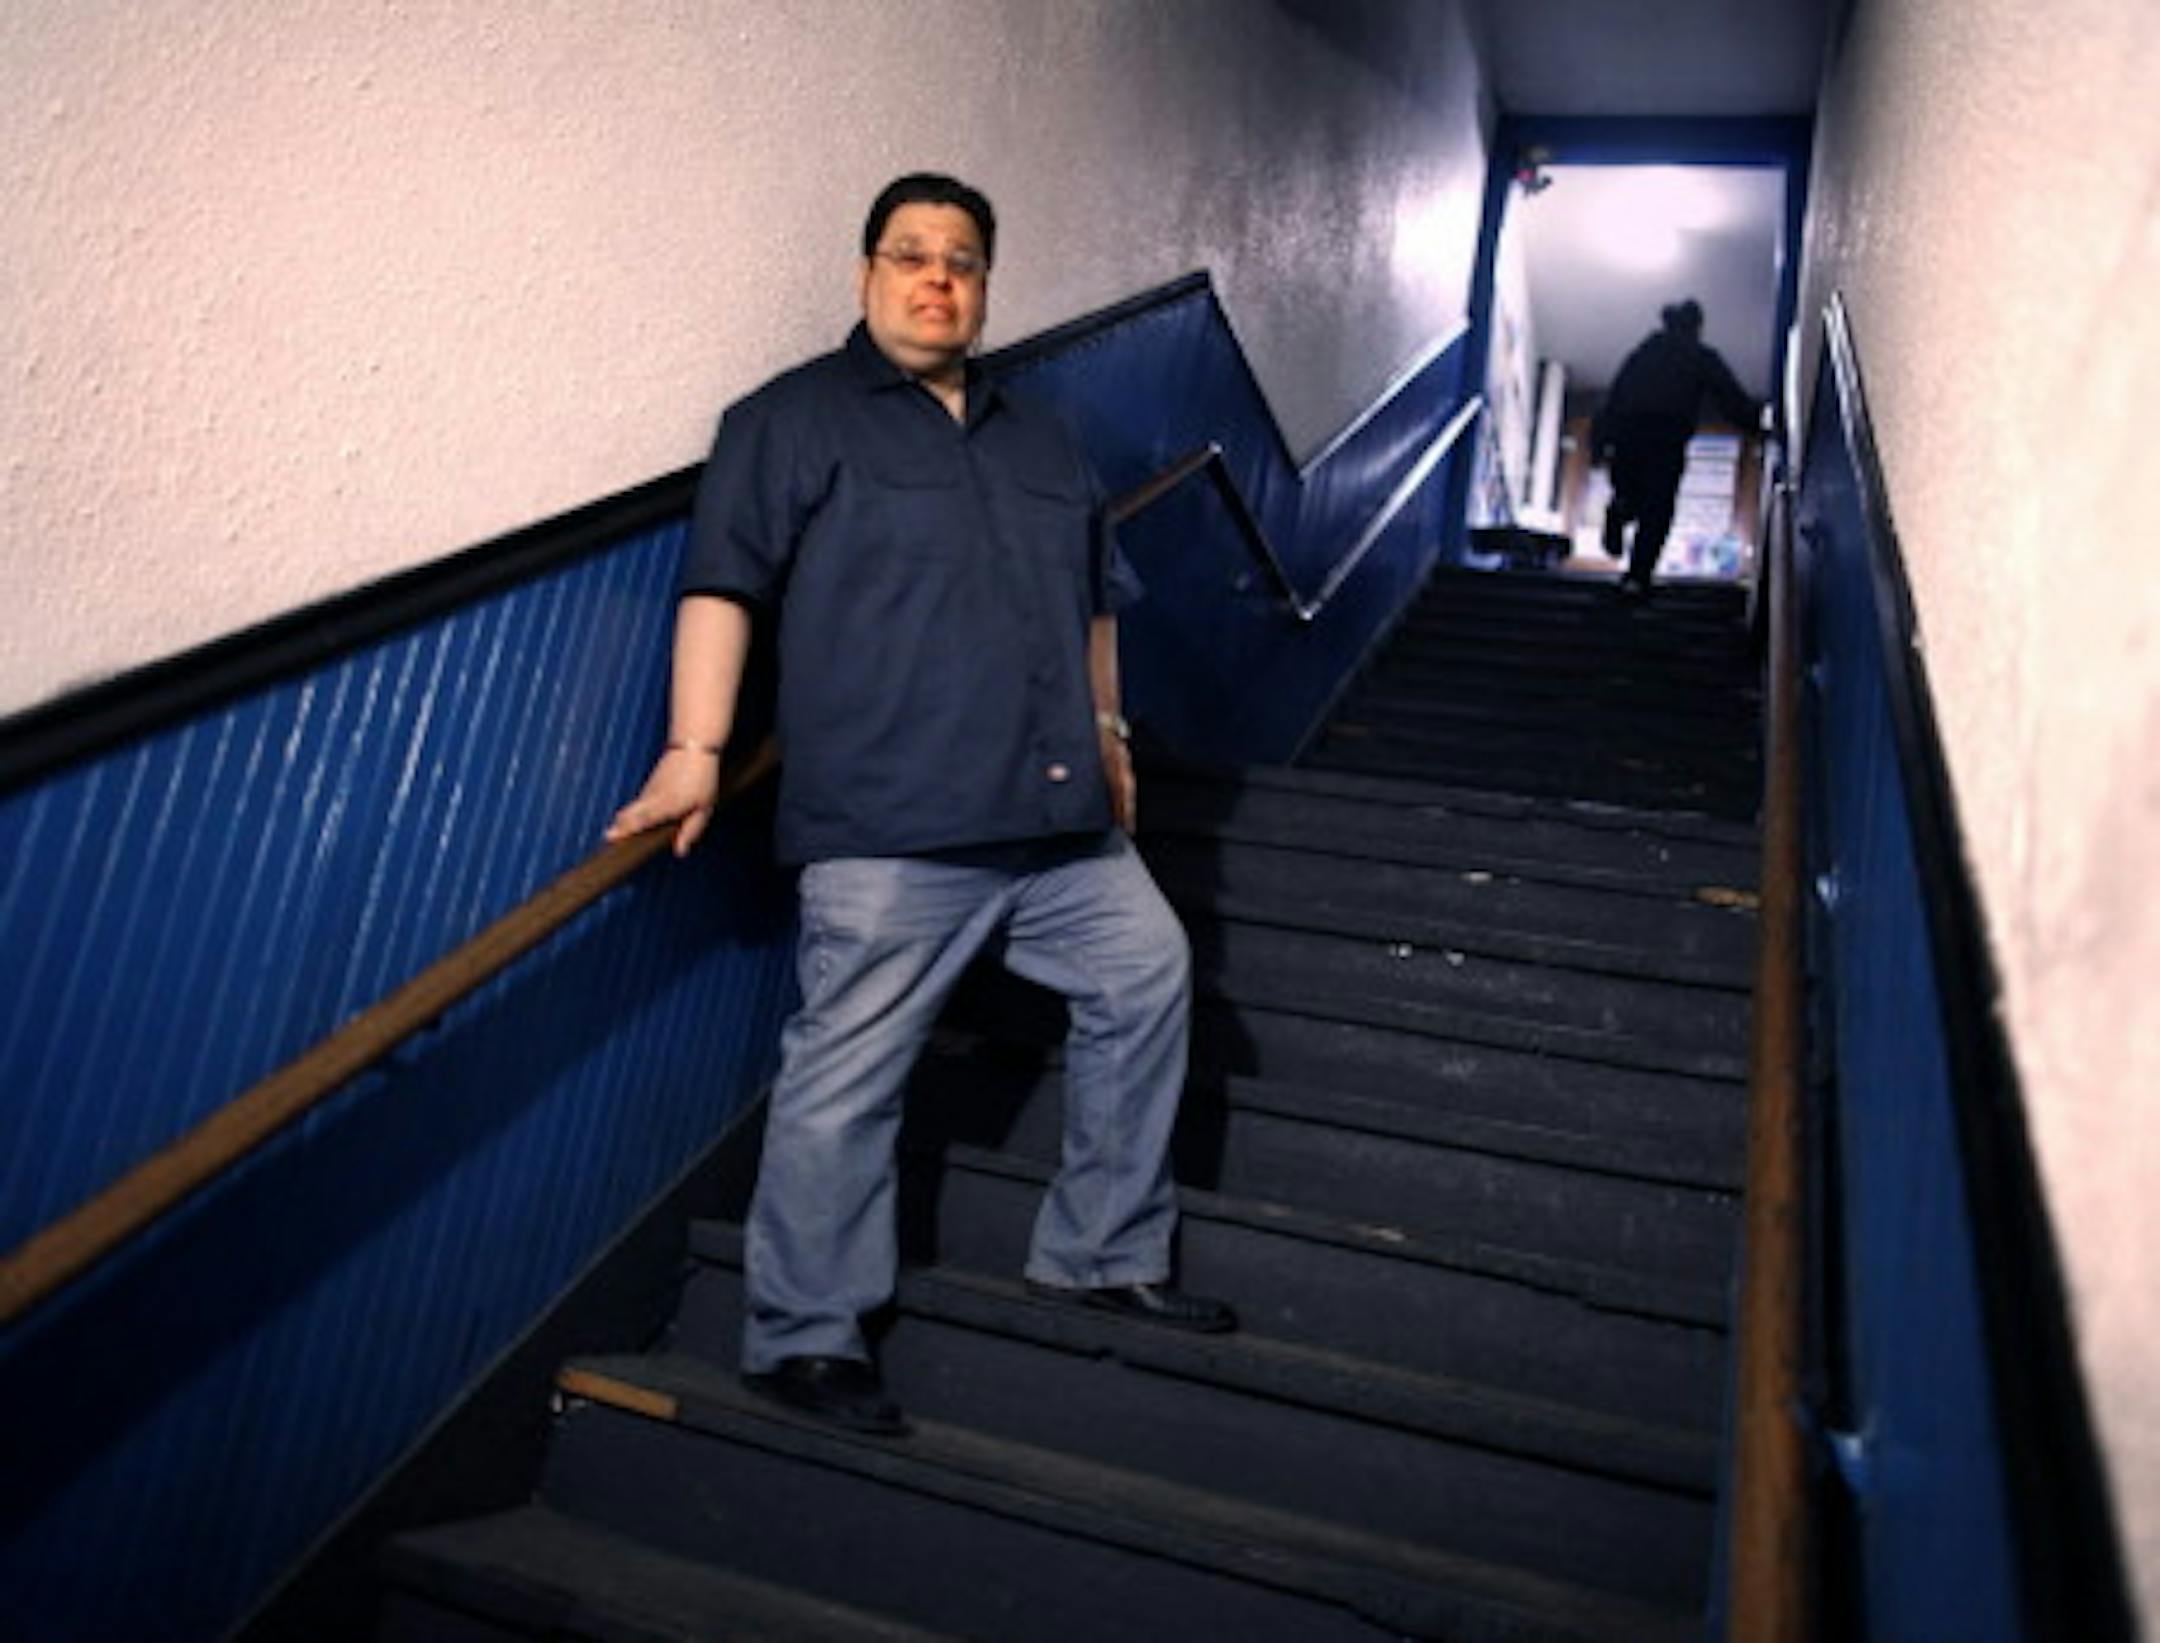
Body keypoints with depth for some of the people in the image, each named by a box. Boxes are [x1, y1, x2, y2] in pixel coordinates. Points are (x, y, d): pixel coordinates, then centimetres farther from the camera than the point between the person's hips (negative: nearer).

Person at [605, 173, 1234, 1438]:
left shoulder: (1040, 439, 22)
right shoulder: (795, 420, 2)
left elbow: (1098, 596, 28)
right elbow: (724, 584, -7)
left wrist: (1108, 735, 25)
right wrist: (697, 750, -16)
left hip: (1060, 820, 7)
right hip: (890, 834, -7)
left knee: (1147, 977, 11)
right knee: (844, 1080, -5)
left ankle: (1106, 1255, 27)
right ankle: (804, 1338, 12)